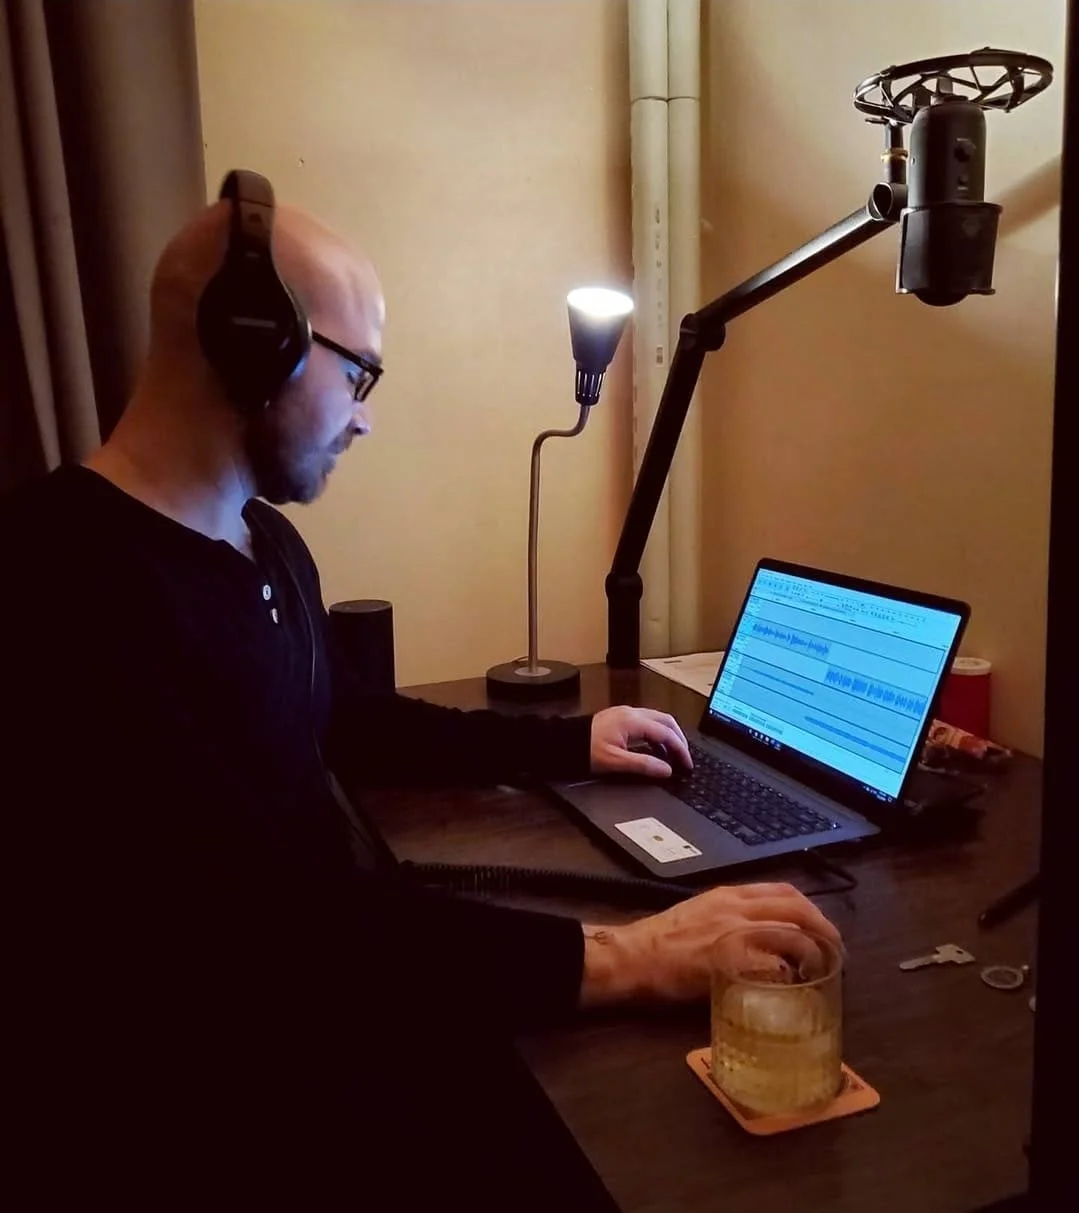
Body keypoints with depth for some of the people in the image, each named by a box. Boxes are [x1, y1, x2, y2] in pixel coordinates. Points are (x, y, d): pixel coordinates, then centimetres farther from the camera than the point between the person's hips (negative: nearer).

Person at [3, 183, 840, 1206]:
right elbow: (262, 932, -32)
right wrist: (618, 959, -33)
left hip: (338, 996, 8)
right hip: (210, 1101, -8)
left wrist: (571, 743, 17)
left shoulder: (266, 542, 7)